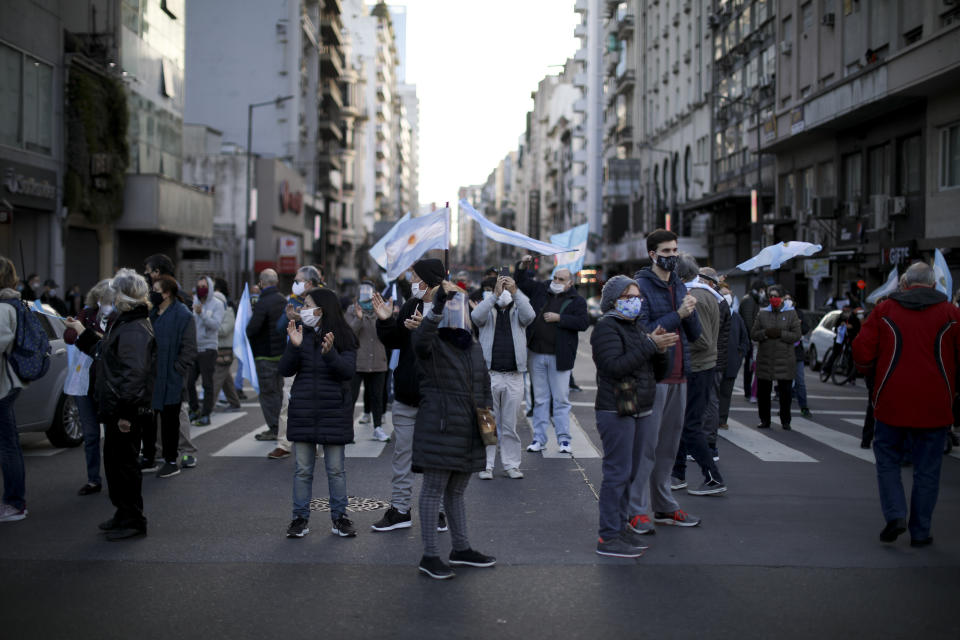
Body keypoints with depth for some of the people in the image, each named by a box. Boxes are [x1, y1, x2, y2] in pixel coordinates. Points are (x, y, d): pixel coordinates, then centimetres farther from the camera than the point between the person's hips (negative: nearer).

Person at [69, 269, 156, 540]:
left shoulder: (135, 330, -20)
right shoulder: (125, 325, 15)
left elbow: (134, 374, -26)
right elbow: (102, 352, 29)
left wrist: (126, 412, -27)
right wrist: (81, 331, 34)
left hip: (126, 412, -11)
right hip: (115, 409, 11)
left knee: (124, 464, -3)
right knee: (115, 462, 18)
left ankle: (132, 521, 7)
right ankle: (124, 515, 29)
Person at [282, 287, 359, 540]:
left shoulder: (343, 337, -3)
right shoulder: (300, 334, 4)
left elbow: (349, 371, -13)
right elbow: (285, 371, -1)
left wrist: (330, 353, -29)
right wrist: (294, 346, -17)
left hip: (334, 412, -2)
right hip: (303, 411, 2)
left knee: (335, 469, 5)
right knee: (302, 469, 7)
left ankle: (339, 517, 17)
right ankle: (301, 518, 17)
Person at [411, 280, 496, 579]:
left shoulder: (474, 348, 16)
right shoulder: (432, 344, -6)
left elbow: (484, 386, 24)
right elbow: (420, 339, -32)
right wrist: (438, 305, -42)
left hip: (468, 432, 7)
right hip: (439, 428, -7)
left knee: (457, 491, 17)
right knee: (433, 489, -3)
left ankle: (461, 549, 26)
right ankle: (430, 555, 3)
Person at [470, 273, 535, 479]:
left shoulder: (518, 310, 9)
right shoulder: (488, 309, 6)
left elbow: (529, 316, -14)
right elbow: (476, 316, -17)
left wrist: (515, 292, -21)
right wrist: (495, 295, -22)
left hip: (514, 377, 1)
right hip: (489, 375, -1)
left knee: (510, 424, 8)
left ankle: (511, 464, 17)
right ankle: (486, 465, 9)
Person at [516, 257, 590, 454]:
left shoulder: (577, 300, 0)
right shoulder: (541, 290, 10)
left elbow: (583, 322, -11)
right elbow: (522, 282, 14)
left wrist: (559, 318, -14)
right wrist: (523, 267, -4)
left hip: (559, 356, -3)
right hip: (537, 354, 3)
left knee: (561, 399, 2)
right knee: (540, 399, 9)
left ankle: (564, 439, 9)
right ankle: (539, 438, 14)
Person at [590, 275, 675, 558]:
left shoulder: (636, 328, 18)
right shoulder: (606, 328, -8)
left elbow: (658, 369, 18)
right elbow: (616, 366, -23)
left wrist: (659, 350, -3)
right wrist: (649, 345, -21)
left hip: (641, 411, 9)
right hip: (616, 411, -9)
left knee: (631, 472, 12)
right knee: (618, 473, -8)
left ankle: (621, 525, 22)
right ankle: (608, 537, -3)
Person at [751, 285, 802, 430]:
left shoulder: (791, 313, 4)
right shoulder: (762, 313, 10)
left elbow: (796, 335, -4)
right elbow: (753, 334, 5)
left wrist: (780, 334, -16)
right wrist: (766, 333, -14)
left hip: (785, 360, -2)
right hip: (765, 360, 2)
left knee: (785, 393, 1)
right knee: (763, 392, 4)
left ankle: (785, 421, 14)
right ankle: (764, 420, 17)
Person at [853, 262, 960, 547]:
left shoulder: (884, 310, -1)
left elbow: (861, 351, -5)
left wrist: (872, 370, 16)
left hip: (891, 404, 0)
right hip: (934, 407, 1)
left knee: (887, 462, 15)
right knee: (927, 470, 9)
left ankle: (895, 515, -2)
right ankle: (920, 532, 13)